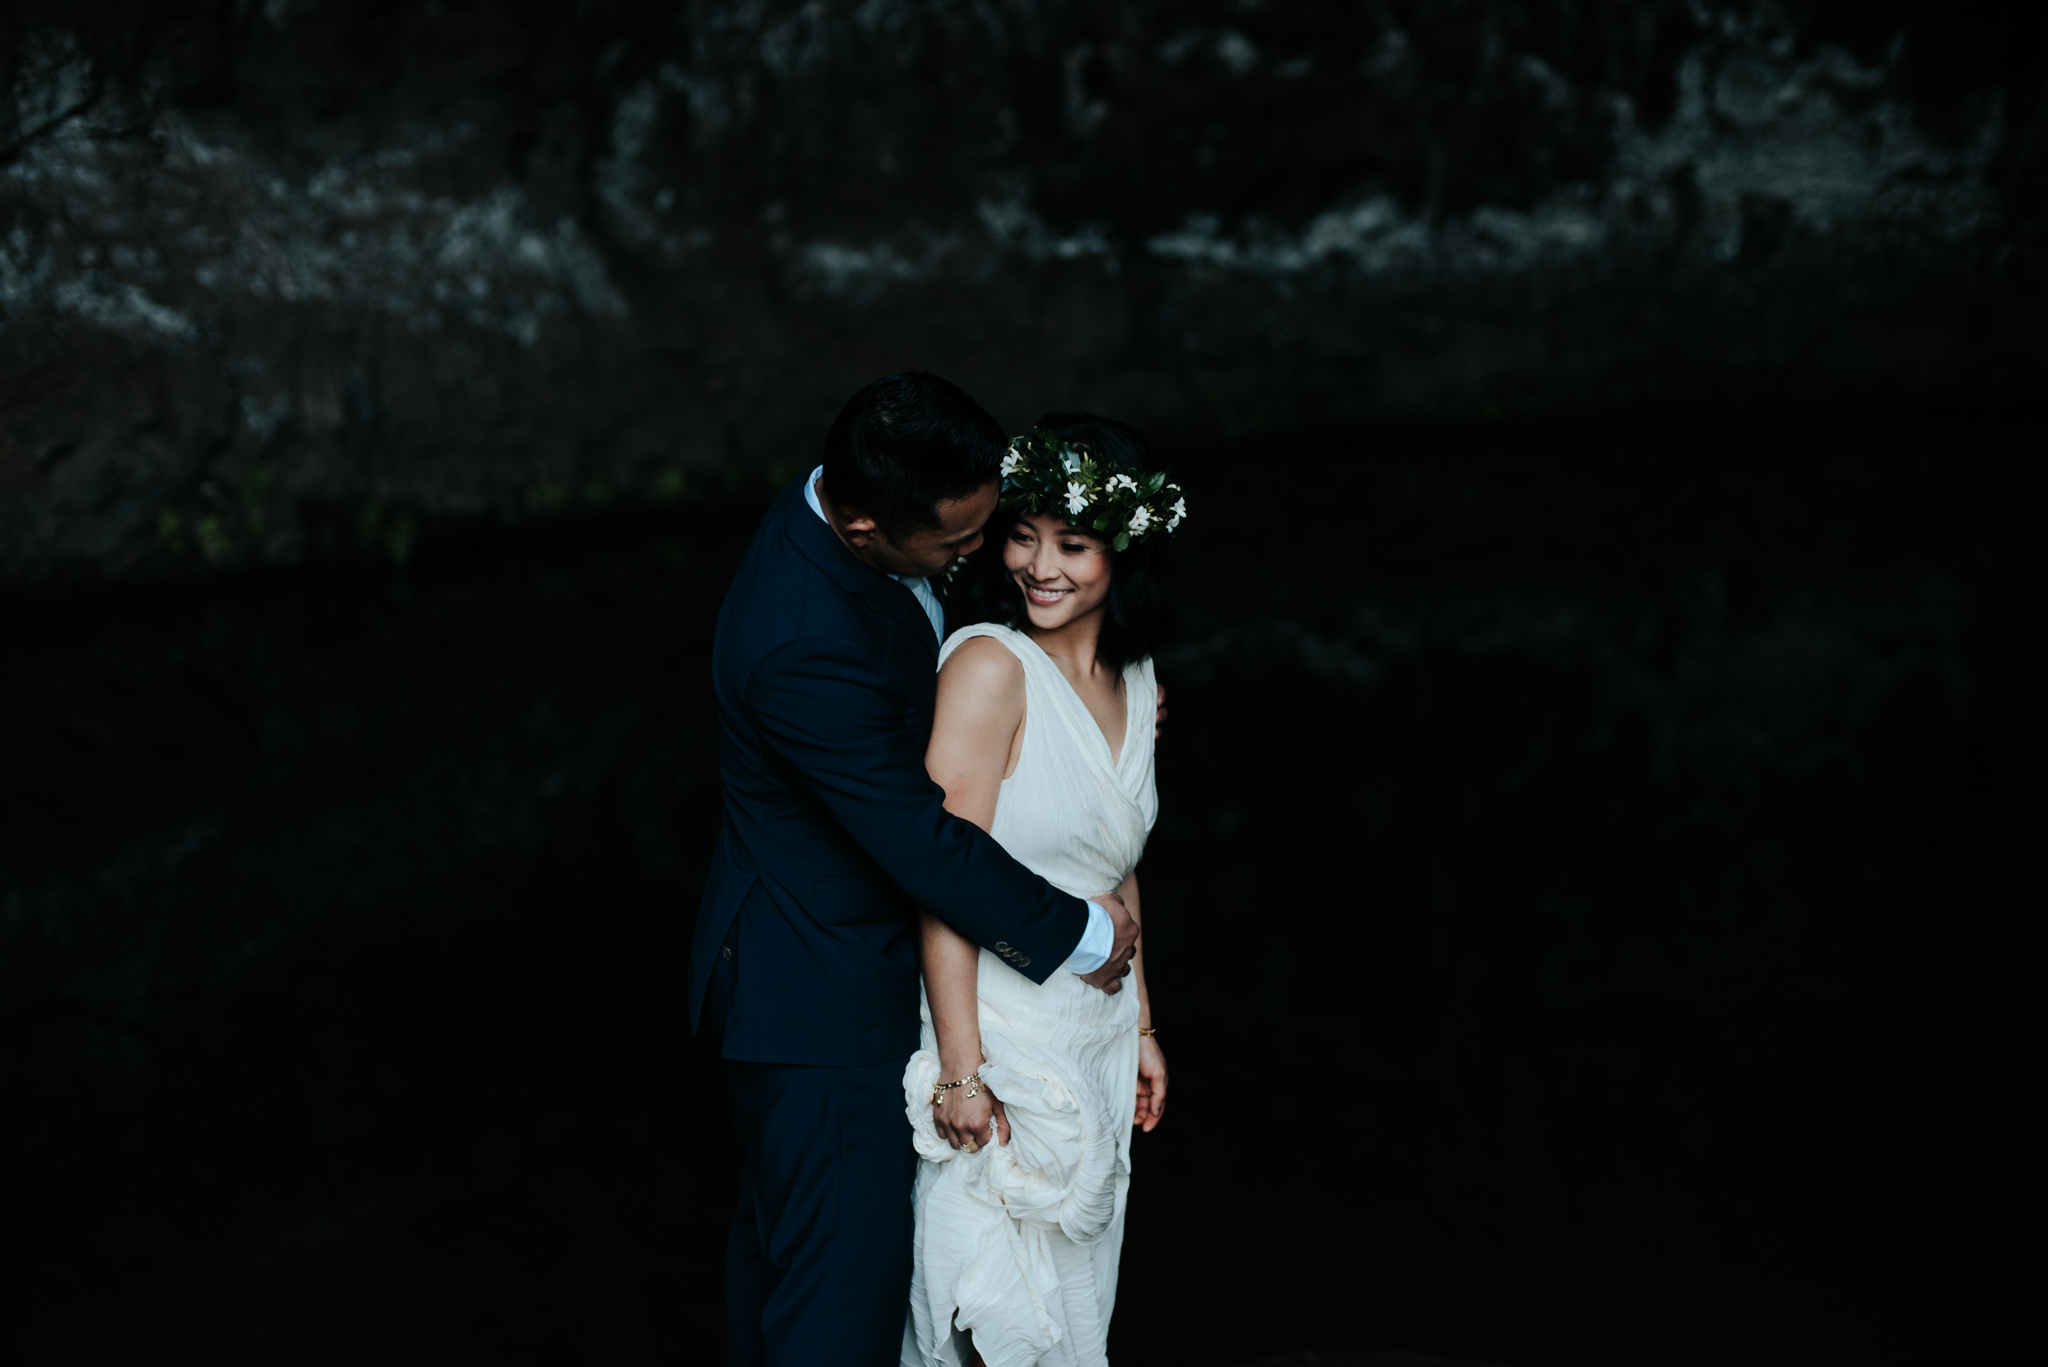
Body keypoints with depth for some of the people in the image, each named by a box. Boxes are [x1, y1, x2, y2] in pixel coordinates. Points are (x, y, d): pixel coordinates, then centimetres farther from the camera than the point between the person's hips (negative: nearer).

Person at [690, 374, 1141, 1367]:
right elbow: (923, 845, -29)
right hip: (826, 1000, -10)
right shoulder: (807, 646, -36)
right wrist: (1082, 936, -15)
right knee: (843, 1283, 0)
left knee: (778, 1233, 25)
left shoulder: (830, 503, -6)